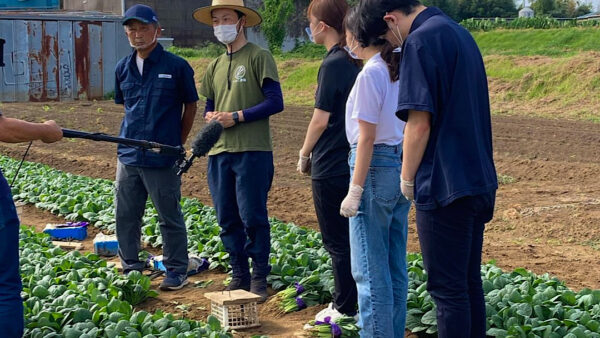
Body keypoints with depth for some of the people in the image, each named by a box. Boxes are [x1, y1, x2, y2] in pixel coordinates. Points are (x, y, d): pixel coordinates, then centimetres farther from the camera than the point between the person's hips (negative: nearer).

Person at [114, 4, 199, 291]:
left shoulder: (176, 67, -6)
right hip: (128, 157, 5)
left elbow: (190, 106, 2)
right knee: (125, 216, 13)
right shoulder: (123, 68, 7)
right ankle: (130, 267, 28)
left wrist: (177, 144, 2)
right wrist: (132, 138, 13)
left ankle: (177, 271, 18)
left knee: (170, 218, 4)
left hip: (162, 159, -5)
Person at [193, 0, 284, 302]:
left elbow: (275, 102, -8)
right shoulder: (214, 67, 18)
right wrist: (210, 117, 1)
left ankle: (259, 279, 8)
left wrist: (237, 116, -13)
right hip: (219, 151, 6)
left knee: (253, 217, -4)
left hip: (252, 151, -6)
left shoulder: (259, 57, -1)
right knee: (227, 219, 8)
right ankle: (239, 276, 20)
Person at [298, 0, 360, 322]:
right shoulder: (356, 62, 8)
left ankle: (345, 309, 12)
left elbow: (321, 119, -17)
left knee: (337, 243, 3)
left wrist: (304, 154, -2)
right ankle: (347, 301, 26)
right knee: (349, 238, 17)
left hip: (330, 168, -8)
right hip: (354, 162, 8)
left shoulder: (333, 64, -16)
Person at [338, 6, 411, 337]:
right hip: (402, 168, 9)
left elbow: (367, 138, -17)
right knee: (395, 266, 15)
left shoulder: (370, 74, -14)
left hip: (376, 167, -9)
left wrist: (354, 191, -14)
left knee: (370, 269, -2)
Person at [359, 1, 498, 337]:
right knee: (470, 283, 16)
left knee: (448, 288, 0)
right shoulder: (461, 34, 14)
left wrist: (408, 179, -5)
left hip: (445, 184, -9)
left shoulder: (421, 40, -13)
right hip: (480, 182, 9)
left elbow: (419, 123, -19)